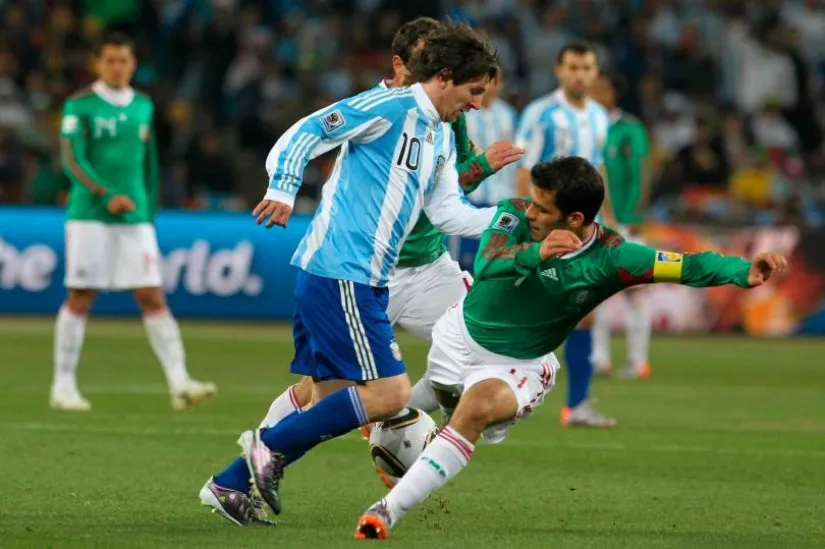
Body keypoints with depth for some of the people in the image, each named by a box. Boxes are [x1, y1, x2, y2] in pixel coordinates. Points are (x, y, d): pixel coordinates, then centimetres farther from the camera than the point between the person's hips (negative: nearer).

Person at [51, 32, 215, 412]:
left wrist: (149, 210, 18)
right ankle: (63, 387, 8)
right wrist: (107, 196, -24)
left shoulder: (143, 106, 13)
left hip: (135, 218, 4)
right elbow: (71, 160, -13)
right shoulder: (79, 105, -3)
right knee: (79, 298, -1)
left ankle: (179, 383, -11)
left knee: (153, 297, -4)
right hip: (89, 215, -4)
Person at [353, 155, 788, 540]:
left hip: (521, 364, -3)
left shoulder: (608, 256, -27)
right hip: (462, 334, 3)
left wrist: (744, 272, -51)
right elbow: (486, 265, -41)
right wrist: (534, 254, -60)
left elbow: (685, 267, -34)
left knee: (476, 410, -31)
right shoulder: (514, 215, -24)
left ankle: (388, 510, -31)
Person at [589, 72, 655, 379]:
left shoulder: (630, 130, -5)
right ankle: (599, 358, 8)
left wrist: (632, 220, -15)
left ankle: (638, 360, 0)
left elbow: (641, 178, -8)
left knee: (632, 290, -3)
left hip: (622, 224, -5)